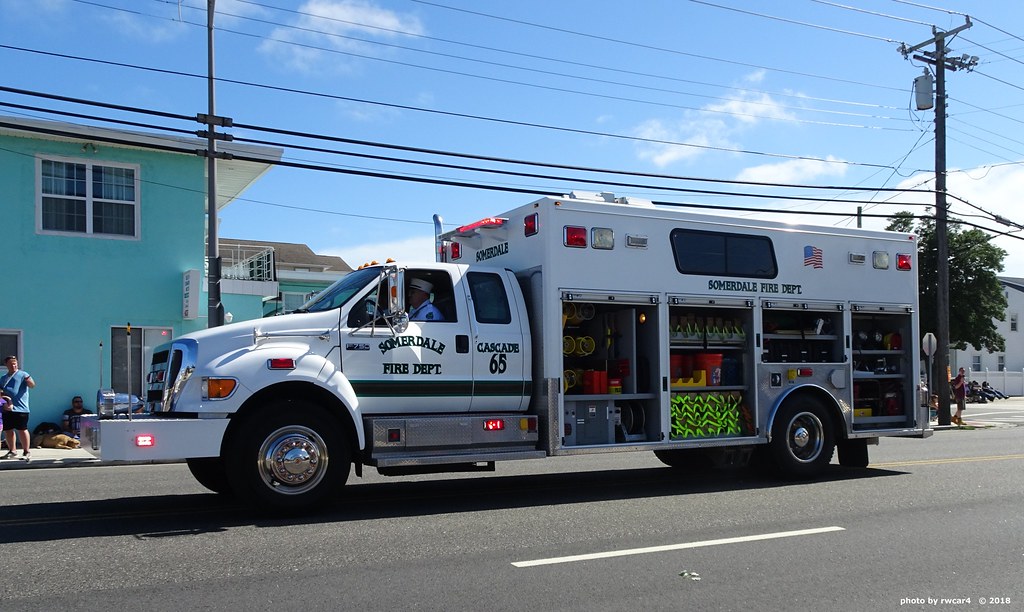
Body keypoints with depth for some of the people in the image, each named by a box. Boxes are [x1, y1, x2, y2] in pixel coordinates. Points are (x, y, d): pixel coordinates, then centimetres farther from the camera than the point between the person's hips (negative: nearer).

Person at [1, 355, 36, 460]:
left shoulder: (23, 375, 1)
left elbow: (32, 385, -13)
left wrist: (28, 380, -35)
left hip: (20, 408, -6)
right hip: (7, 409, 6)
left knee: (22, 430, -6)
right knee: (8, 431, 11)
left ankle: (26, 452, 0)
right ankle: (12, 451, 25)